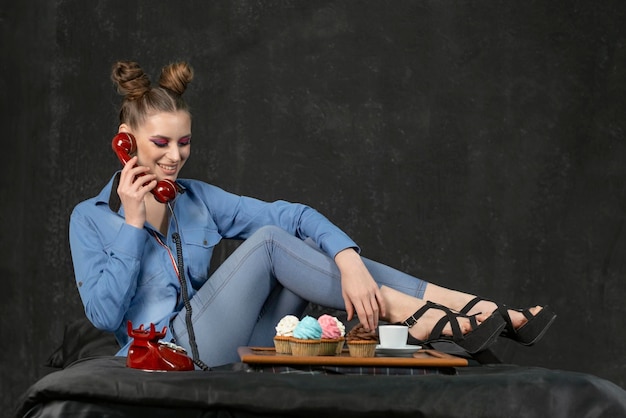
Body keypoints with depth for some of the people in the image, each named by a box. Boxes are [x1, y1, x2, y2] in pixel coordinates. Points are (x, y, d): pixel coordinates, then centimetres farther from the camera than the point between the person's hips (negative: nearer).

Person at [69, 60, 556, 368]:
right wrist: (133, 224, -12)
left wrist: (348, 262, -21)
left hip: (227, 352, 5)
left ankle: (471, 308, -21)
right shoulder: (91, 218, 0)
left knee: (306, 240, -12)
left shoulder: (197, 198, 11)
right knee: (268, 242, -21)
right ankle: (417, 319, -26)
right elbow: (104, 313, -11)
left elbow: (294, 215, -2)